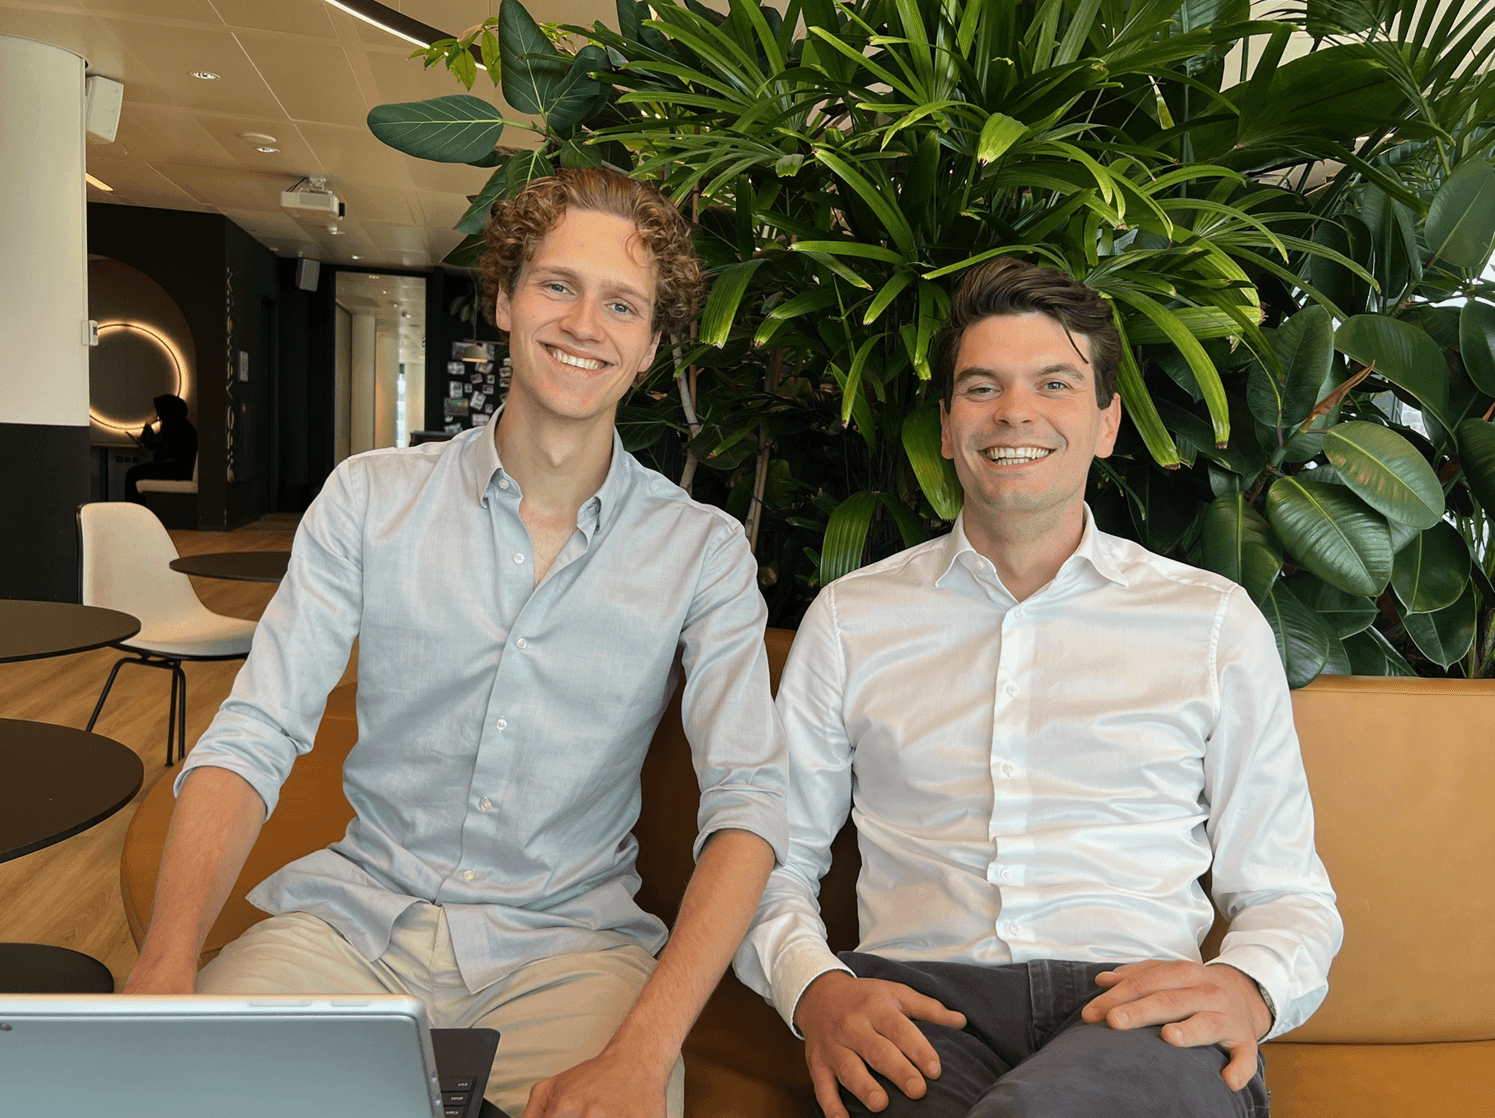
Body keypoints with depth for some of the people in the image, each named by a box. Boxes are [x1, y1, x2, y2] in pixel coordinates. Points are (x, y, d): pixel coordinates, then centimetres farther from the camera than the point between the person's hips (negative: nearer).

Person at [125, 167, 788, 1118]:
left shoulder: (705, 552, -5)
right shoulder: (371, 497, 0)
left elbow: (747, 800, -13)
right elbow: (253, 738, -4)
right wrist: (165, 970, -20)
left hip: (566, 940, -1)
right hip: (356, 915, 2)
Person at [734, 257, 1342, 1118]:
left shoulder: (1215, 620, 11)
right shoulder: (850, 619, 11)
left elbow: (1286, 893, 14)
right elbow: (774, 859, 12)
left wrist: (1248, 991, -9)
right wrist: (816, 988, -8)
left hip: (1140, 1011, 0)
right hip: (920, 1001, 1)